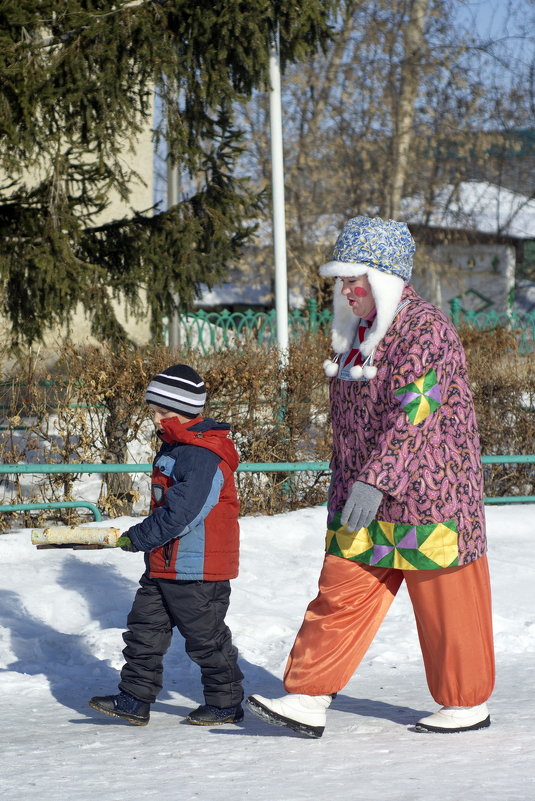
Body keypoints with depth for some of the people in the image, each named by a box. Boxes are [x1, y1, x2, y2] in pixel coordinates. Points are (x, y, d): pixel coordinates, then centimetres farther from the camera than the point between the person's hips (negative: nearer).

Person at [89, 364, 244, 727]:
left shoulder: (204, 457, -21)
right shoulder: (173, 448, 13)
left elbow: (180, 514, -26)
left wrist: (138, 537, -16)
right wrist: (142, 537, 14)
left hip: (197, 568, -10)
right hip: (164, 564, 10)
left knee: (205, 636, 2)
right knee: (145, 629, 9)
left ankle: (226, 702, 16)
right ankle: (134, 700, 15)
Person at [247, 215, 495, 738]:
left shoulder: (425, 328, -15)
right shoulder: (356, 333, 13)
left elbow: (413, 413, -25)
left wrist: (375, 480, -31)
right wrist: (347, 485, 23)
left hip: (427, 494, -8)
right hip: (362, 496, 8)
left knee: (445, 600, 3)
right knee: (340, 593, 2)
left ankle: (467, 703, 18)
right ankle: (308, 700, 1)